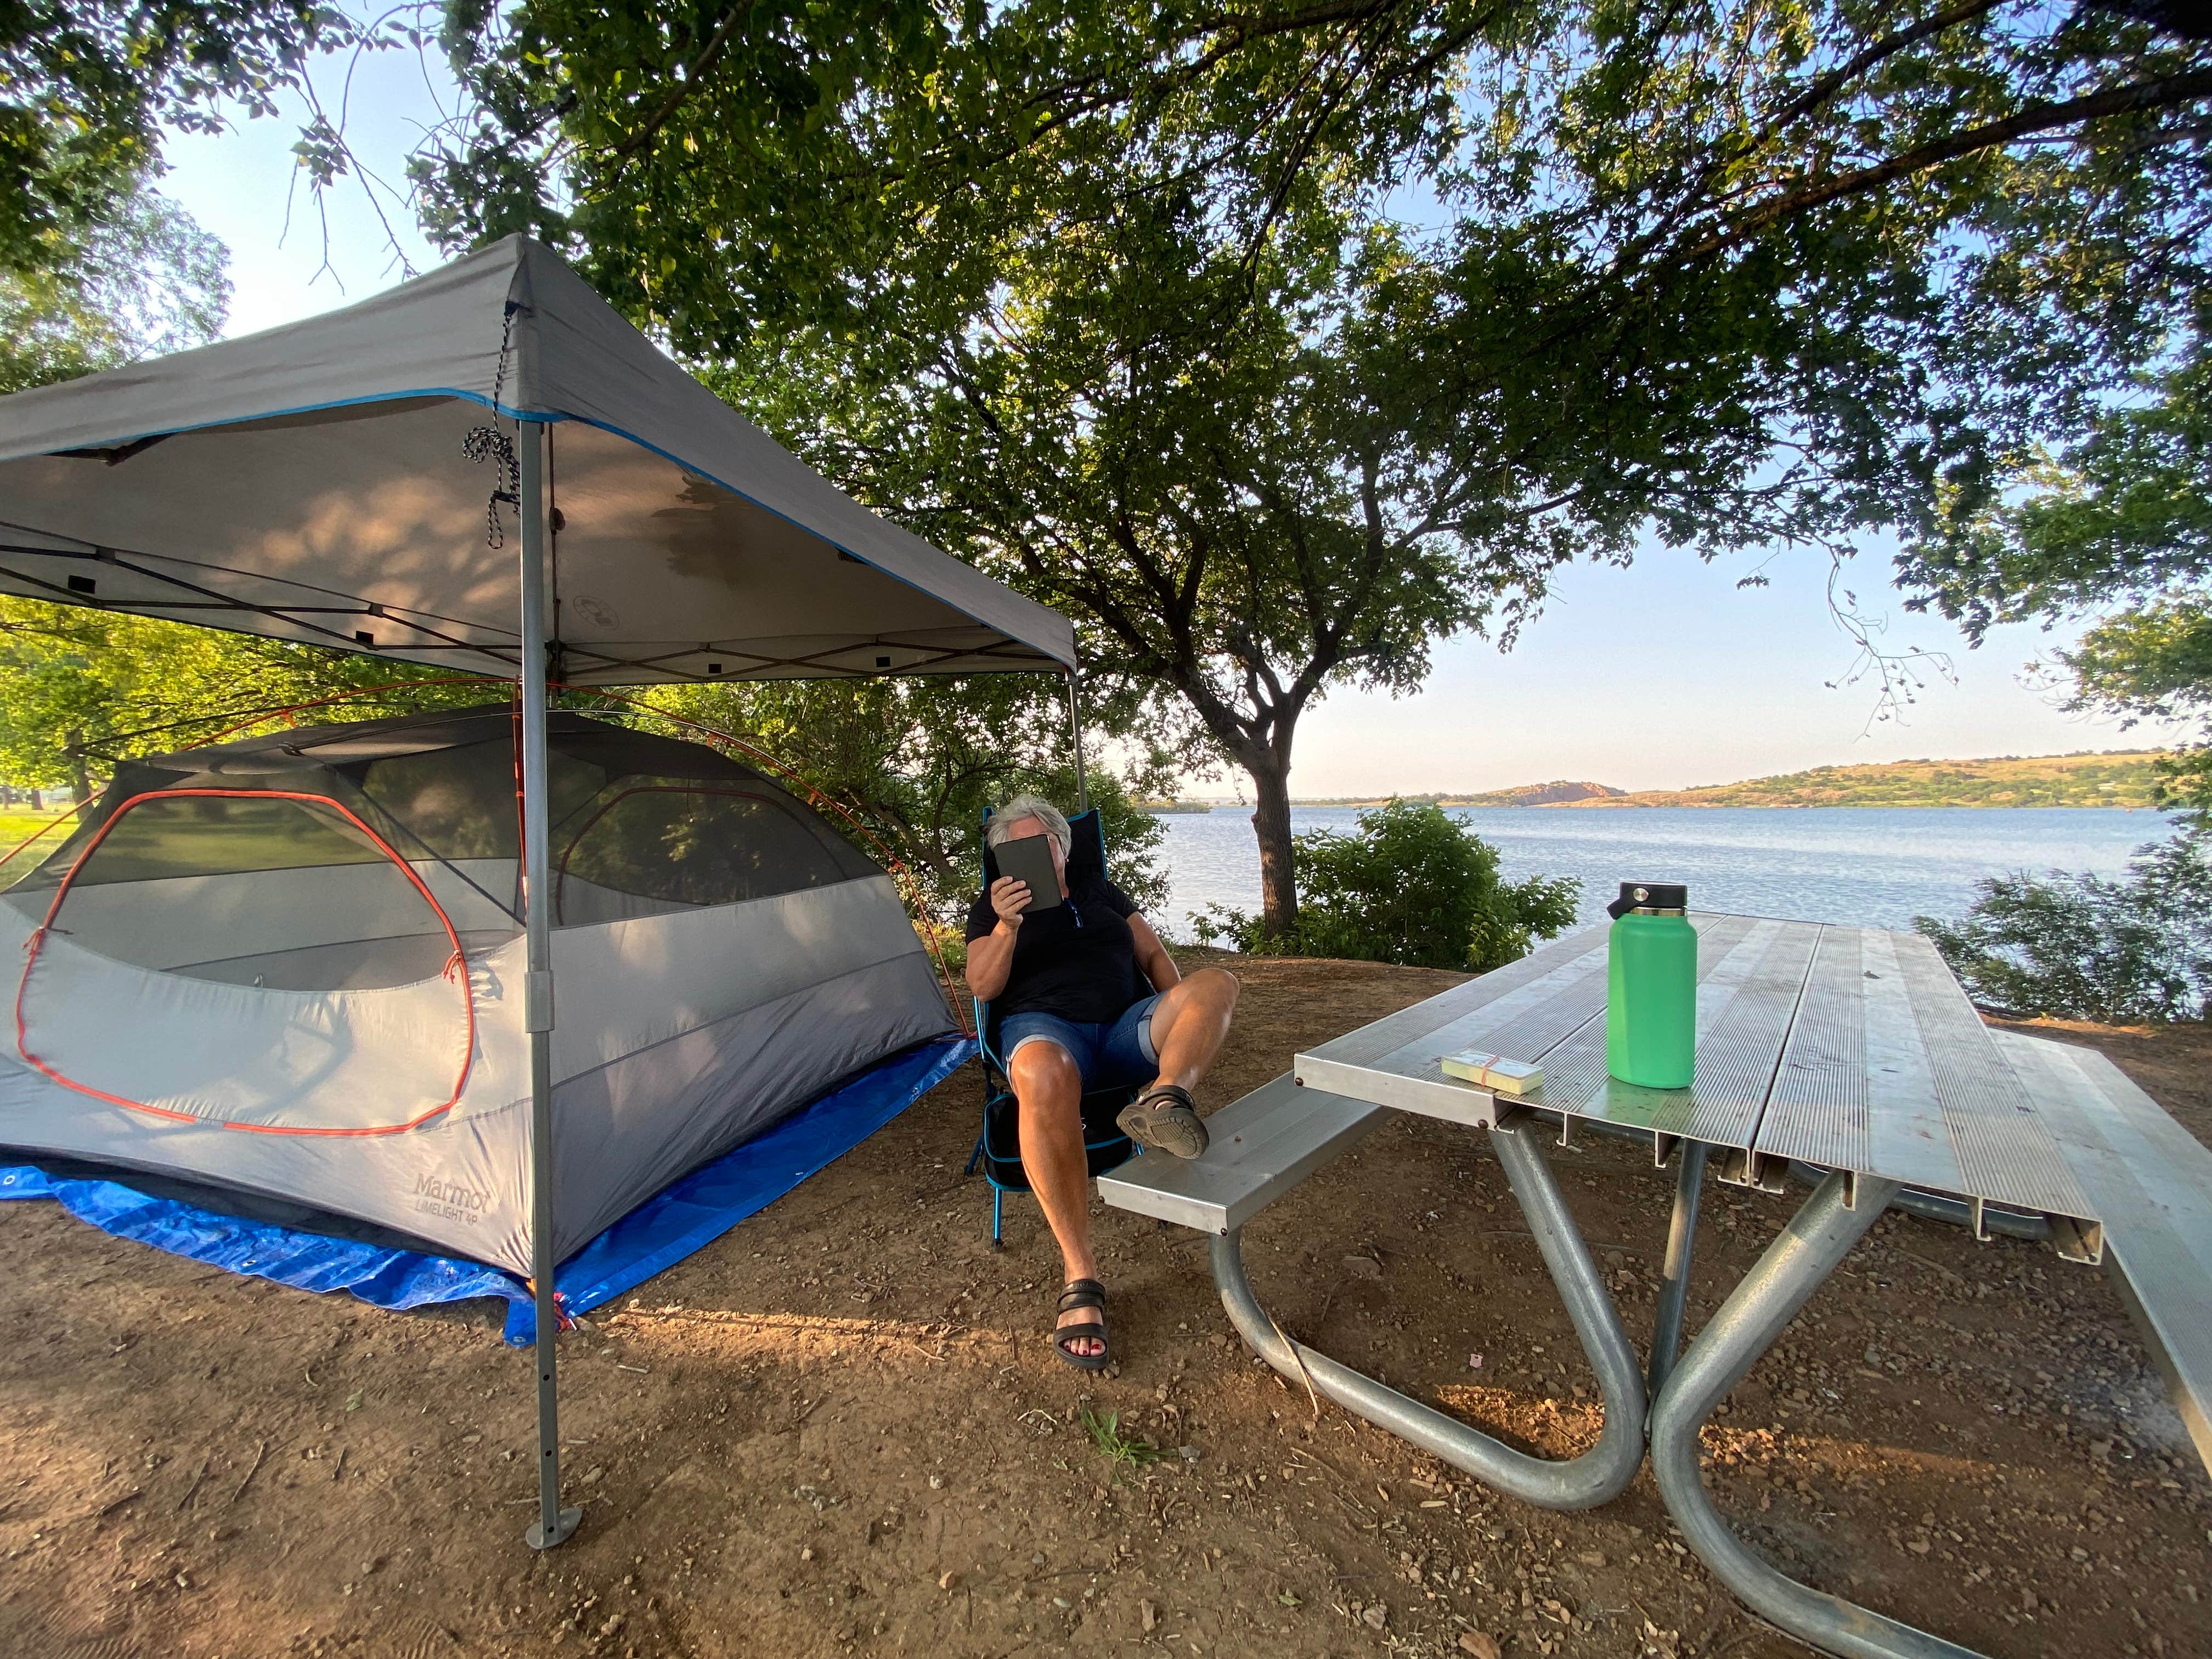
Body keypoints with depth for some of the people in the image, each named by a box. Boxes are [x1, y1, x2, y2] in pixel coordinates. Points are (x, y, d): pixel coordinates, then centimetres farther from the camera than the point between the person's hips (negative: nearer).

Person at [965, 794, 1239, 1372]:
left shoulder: (1101, 892, 23)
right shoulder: (992, 908, 14)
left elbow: (1154, 954, 20)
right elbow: (982, 988, 1)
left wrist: (1181, 1025, 2)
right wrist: (1007, 927, -18)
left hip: (1125, 1030, 4)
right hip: (1045, 1027, -3)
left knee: (1217, 982, -22)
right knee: (1042, 1078, -42)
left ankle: (1164, 1097, -51)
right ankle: (1080, 1279, -35)